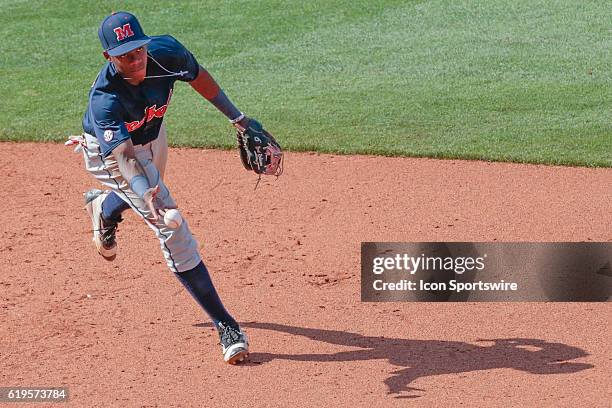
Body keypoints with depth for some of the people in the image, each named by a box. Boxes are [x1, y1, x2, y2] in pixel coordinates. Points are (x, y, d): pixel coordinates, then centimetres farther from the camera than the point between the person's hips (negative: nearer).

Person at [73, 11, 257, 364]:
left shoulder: (166, 51, -28)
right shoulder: (105, 99, -40)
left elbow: (198, 75, -6)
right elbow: (124, 158, -46)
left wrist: (237, 118, -3)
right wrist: (145, 194, -65)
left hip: (152, 137, 6)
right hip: (110, 153, -6)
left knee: (151, 193, 33)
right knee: (168, 222, -17)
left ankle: (103, 207, 71)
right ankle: (225, 325, -14)